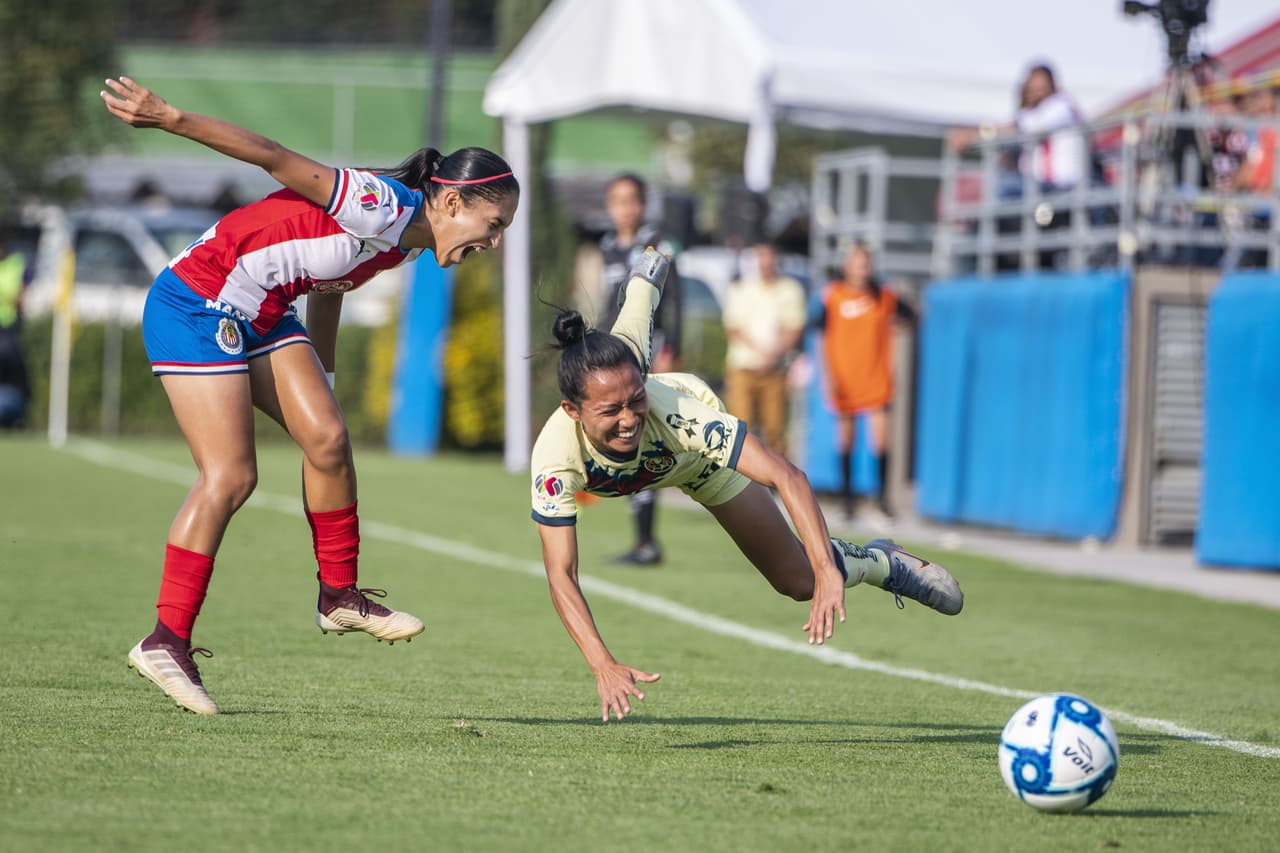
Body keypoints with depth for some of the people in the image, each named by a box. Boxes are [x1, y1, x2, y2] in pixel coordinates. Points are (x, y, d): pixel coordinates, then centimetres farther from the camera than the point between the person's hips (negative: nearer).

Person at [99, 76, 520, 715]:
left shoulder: (403, 242, 6)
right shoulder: (381, 207, -23)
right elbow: (277, 160, -25)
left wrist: (320, 383, 27)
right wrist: (171, 119, -27)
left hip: (261, 318, 9)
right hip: (196, 304, -9)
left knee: (327, 436, -2)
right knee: (230, 475, -11)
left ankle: (339, 596, 12)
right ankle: (166, 640, -5)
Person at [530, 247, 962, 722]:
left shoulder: (677, 412, -50)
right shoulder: (554, 458, -46)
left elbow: (787, 477, -54)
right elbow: (561, 575, -45)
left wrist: (828, 573, -65)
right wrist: (602, 666, -58)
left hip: (701, 461, -2)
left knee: (800, 581, 1)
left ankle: (883, 563, 30)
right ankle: (646, 278, 67)